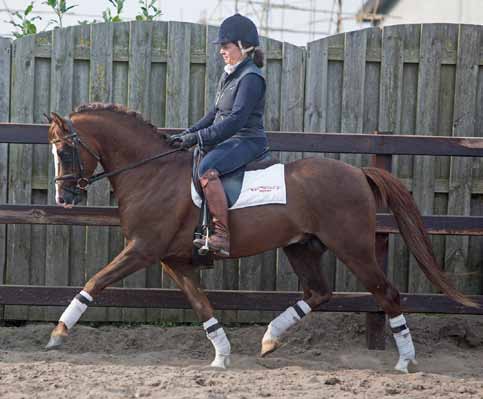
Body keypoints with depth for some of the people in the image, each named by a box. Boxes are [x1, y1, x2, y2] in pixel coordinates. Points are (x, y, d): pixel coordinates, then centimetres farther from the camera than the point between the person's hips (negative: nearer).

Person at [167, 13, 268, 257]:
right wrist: (188, 134, 7)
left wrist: (198, 137, -25)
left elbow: (236, 120, -23)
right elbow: (216, 114, 20)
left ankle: (222, 237, -39)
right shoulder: (228, 75, 16)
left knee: (207, 170, -35)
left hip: (246, 141, -11)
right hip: (228, 140, 11)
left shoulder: (251, 78, -15)